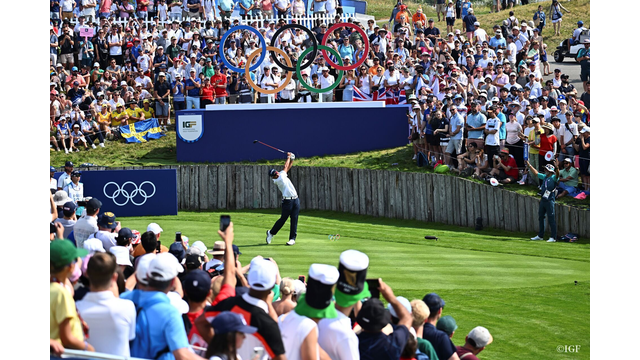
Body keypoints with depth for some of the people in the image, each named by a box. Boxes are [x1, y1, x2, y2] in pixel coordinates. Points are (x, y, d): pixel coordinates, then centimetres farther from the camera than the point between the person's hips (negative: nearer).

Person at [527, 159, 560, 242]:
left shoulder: (553, 178, -10)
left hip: (550, 201, -9)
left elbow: (557, 175, -32)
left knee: (551, 219, -8)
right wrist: (529, 165, 22)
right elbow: (535, 173, 23)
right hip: (543, 200, 9)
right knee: (540, 218, 16)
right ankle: (540, 235, 27)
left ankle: (553, 237, -6)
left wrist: (556, 167, -50)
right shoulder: (544, 177, 13)